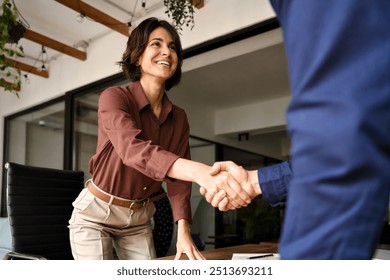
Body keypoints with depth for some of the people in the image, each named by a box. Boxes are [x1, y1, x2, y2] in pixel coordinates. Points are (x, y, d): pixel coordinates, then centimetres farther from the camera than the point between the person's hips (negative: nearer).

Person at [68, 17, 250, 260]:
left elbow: (178, 181, -5)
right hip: (96, 214, -4)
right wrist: (201, 172, -55)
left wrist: (183, 230, -21)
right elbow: (133, 149, -39)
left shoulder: (179, 118, -3)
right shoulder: (114, 97, -20)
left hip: (139, 219, 5)